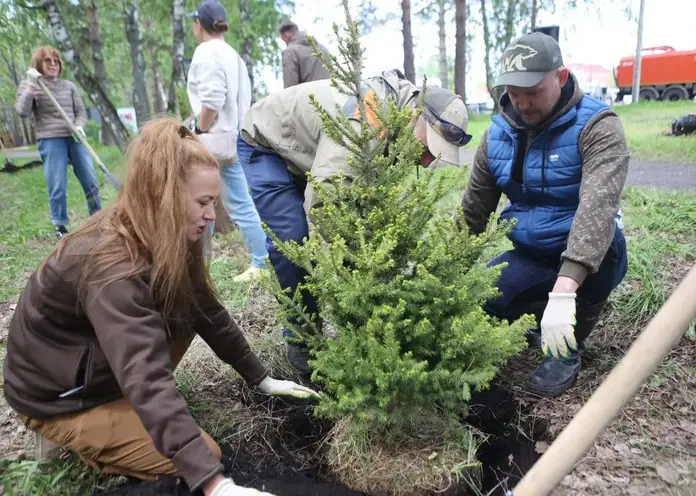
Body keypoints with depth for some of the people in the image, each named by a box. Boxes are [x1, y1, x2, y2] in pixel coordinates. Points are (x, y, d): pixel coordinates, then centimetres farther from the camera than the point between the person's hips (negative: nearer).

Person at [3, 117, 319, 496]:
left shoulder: (163, 241, -9)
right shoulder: (112, 268, -36)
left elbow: (206, 310, -3)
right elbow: (147, 379, -44)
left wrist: (261, 379, 0)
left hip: (98, 369, 8)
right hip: (54, 395, -8)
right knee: (204, 455, -11)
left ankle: (122, 405, 4)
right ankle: (69, 433, 2)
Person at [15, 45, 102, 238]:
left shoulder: (69, 86, 13)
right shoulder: (28, 85, 5)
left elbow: (81, 111, 12)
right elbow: (22, 112, -8)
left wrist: (79, 126, -8)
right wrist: (31, 86, -14)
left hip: (74, 139, 3)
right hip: (50, 141, -3)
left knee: (90, 181, 2)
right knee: (57, 186, -4)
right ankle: (60, 226, 10)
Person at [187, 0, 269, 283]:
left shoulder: (206, 52, -7)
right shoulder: (234, 55, 18)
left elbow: (212, 100, -19)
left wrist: (198, 133, -9)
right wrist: (232, 132, 15)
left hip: (212, 140, -9)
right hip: (234, 140, 9)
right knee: (241, 206, 9)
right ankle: (262, 265, 11)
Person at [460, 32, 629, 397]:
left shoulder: (596, 126, -20)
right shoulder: (498, 134, -4)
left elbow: (598, 204, -37)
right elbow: (473, 209, 1)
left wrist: (564, 288, -49)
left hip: (587, 257, -3)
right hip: (530, 256, 4)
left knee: (605, 242, -37)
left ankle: (569, 349, -11)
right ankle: (542, 321, 15)